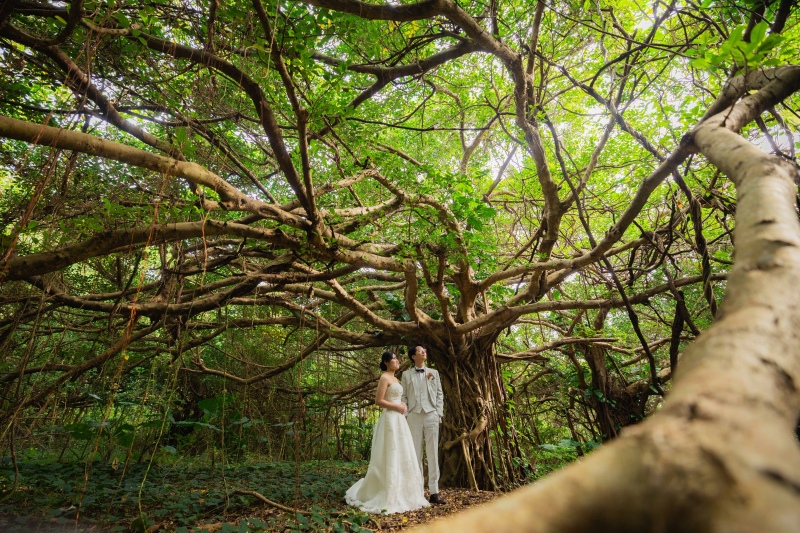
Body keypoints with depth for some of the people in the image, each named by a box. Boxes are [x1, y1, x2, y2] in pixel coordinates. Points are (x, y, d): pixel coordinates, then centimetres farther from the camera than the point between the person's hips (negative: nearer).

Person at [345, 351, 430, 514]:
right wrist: (397, 407, -14)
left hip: (399, 420, 9)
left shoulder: (395, 379, 17)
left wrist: (403, 406, 5)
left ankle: (400, 495, 22)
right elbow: (378, 401, -17)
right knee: (390, 458, -4)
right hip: (390, 419, -9)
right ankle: (388, 498, 6)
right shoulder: (384, 378, -11)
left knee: (401, 457, 12)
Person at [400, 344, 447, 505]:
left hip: (431, 415, 1)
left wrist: (439, 413, 2)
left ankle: (434, 492, 4)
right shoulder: (406, 374, 9)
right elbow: (403, 397, 6)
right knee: (416, 454, 3)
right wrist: (405, 415, -3)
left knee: (433, 453, 0)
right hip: (414, 417, -1)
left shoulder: (434, 373, 14)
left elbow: (439, 394, 12)